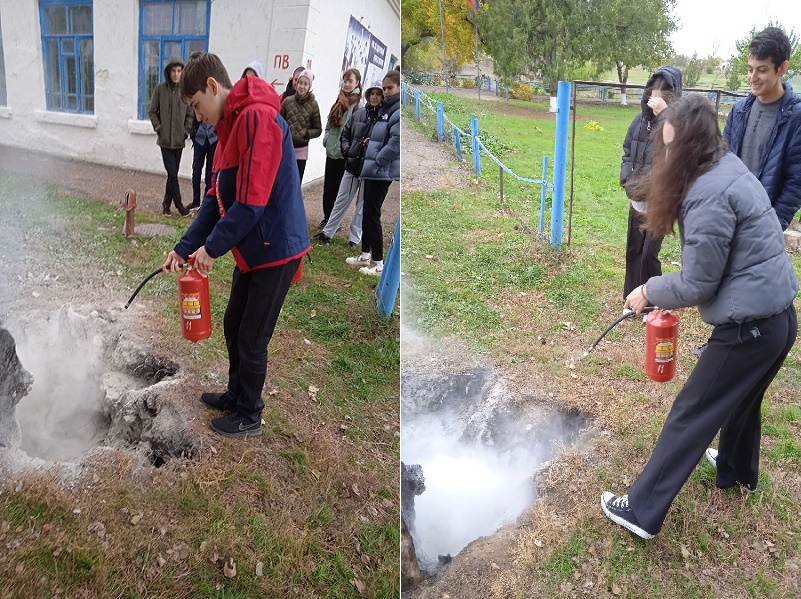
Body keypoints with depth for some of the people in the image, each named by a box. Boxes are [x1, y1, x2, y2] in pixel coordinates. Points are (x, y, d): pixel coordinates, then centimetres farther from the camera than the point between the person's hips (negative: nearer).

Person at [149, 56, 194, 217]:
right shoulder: (160, 88, -2)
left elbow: (190, 114, 5)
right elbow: (152, 112, 5)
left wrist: (186, 131, -4)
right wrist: (158, 128, -4)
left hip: (179, 140, 1)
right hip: (165, 139, -1)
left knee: (173, 173, 8)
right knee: (172, 173, -6)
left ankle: (166, 204, 19)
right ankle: (178, 204, 4)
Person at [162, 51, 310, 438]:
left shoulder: (258, 116, -20)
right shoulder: (230, 126, 13)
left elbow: (252, 201, -24)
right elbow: (217, 199, 12)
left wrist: (212, 247, -14)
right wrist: (184, 247, 5)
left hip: (276, 249, -10)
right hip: (251, 250, 10)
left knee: (252, 338, 4)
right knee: (234, 325, 21)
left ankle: (249, 417, 24)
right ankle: (236, 395, 41)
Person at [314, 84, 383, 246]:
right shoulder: (358, 114, 5)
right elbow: (345, 134, 14)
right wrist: (347, 151, -1)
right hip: (352, 166, 4)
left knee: (363, 205, 8)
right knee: (341, 201, 13)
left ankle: (354, 239, 20)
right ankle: (327, 232, 24)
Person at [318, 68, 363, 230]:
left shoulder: (360, 104, -9)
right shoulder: (339, 101, 11)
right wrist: (326, 140, 7)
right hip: (332, 152, 6)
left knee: (341, 188, 4)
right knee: (328, 187, 10)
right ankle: (327, 218, 22)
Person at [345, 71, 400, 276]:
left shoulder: (398, 111, -14)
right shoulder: (387, 108, 17)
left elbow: (397, 141, -24)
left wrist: (377, 161, -19)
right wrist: (371, 141, 8)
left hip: (381, 171, -10)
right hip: (372, 170, 10)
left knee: (372, 214, -6)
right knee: (367, 212, 17)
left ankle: (378, 263, 3)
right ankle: (365, 254, 30)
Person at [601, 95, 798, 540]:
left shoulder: (709, 195, -23)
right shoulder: (728, 167, 8)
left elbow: (697, 284, -17)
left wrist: (648, 292, -2)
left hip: (749, 326, -10)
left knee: (690, 416, -1)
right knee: (743, 399, 30)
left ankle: (642, 511, 10)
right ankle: (738, 471, 54)